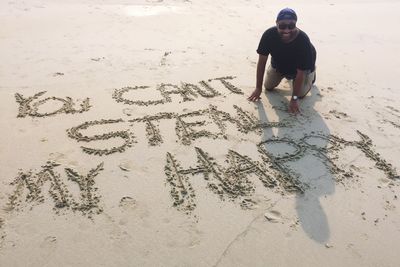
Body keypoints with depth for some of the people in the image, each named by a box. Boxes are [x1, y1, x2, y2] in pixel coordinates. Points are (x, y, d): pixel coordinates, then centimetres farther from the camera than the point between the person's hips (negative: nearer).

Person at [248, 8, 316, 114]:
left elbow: (300, 72, -34)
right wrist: (258, 88, -22)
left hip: (301, 67, -3)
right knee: (268, 87, 5)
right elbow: (262, 62, -25)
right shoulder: (269, 34, -34)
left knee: (300, 94, -8)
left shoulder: (303, 41, -40)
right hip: (278, 64, 3)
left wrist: (294, 98, -32)